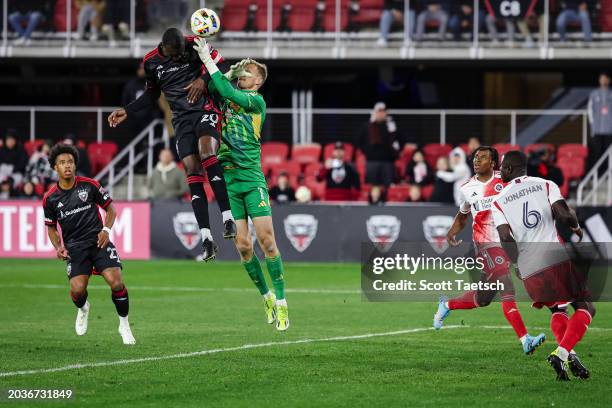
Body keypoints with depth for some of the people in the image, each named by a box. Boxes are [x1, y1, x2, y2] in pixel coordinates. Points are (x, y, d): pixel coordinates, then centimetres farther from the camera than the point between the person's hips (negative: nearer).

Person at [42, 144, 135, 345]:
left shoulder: (89, 185, -1)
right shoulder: (50, 198, 2)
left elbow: (110, 208, 10)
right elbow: (51, 227, 16)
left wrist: (106, 229, -7)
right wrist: (58, 247, -2)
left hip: (98, 240, -1)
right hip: (74, 247, 1)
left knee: (116, 282, -20)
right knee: (77, 290, -19)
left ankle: (124, 325, 4)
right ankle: (83, 309, 21)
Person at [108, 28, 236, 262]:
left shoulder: (195, 46, -6)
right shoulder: (151, 62, 5)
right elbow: (152, 95, 21)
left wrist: (204, 79, -14)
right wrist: (127, 111, 15)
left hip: (205, 108, -3)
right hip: (182, 118, 3)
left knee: (206, 151, -30)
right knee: (192, 168, -10)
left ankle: (227, 216, -29)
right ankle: (206, 238, -15)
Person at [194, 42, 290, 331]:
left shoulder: (257, 101, -2)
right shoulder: (227, 97, 13)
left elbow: (227, 91, -16)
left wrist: (208, 60, -13)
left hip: (252, 179, -4)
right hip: (228, 180, 4)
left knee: (266, 240, -10)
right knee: (243, 246, 0)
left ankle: (281, 303, -5)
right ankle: (266, 296, 16)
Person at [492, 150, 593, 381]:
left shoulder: (498, 201, 9)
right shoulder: (546, 185, 7)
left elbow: (505, 238, -2)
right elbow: (565, 215, -7)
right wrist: (576, 227, 15)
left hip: (529, 270, 2)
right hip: (557, 257, -2)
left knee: (557, 310, 24)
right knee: (585, 308, 11)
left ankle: (567, 355, 0)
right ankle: (562, 353, -12)